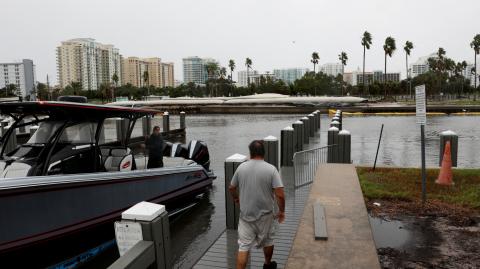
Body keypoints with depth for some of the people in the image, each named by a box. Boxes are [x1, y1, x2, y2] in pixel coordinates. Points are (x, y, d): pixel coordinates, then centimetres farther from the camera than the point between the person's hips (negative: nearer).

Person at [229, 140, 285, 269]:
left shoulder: (241, 167, -6)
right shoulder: (271, 169, -14)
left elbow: (231, 188, 6)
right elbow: (280, 194, -19)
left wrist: (236, 198, 26)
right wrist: (281, 211, -3)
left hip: (245, 214, 1)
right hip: (265, 215, -1)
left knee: (243, 246, 7)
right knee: (268, 241, 23)